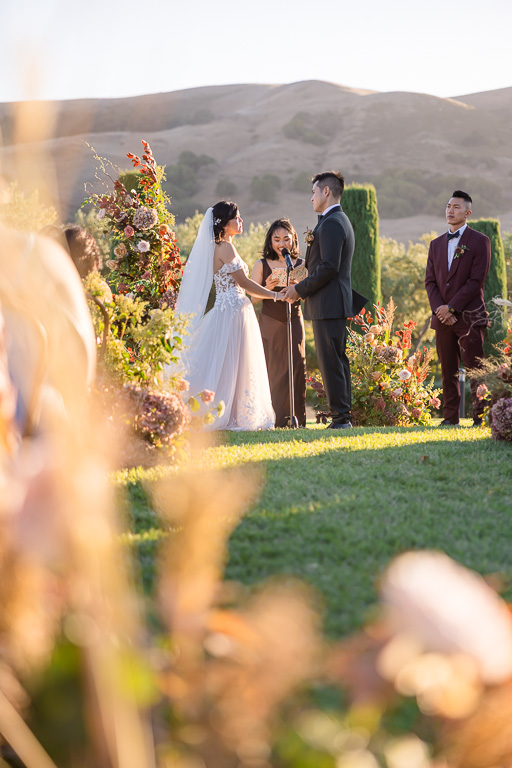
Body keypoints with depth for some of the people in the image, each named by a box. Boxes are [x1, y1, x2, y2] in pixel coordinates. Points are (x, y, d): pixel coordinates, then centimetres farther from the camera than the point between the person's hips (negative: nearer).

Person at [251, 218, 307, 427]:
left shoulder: (300, 265, 7)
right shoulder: (262, 265, 3)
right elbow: (253, 297, 2)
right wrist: (267, 288, -16)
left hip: (294, 322, 1)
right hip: (270, 323, -1)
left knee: (296, 366, -4)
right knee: (273, 369, -4)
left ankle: (296, 418, 2)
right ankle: (275, 418, 0)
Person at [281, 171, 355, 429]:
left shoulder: (331, 224, -14)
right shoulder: (339, 220, 19)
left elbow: (329, 267, -21)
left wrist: (300, 289, -13)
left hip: (328, 304, -11)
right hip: (336, 303, 11)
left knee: (331, 361, -8)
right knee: (338, 360, 12)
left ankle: (340, 416, -7)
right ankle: (343, 415, 16)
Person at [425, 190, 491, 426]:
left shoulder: (479, 241, -1)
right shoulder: (436, 244, 16)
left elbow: (476, 280, -9)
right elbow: (430, 281, 11)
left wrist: (452, 307, -13)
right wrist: (439, 309, -6)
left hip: (469, 316, -5)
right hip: (442, 316, 5)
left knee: (475, 369, -6)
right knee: (448, 370, 7)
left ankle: (481, 417, -3)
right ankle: (450, 417, 11)